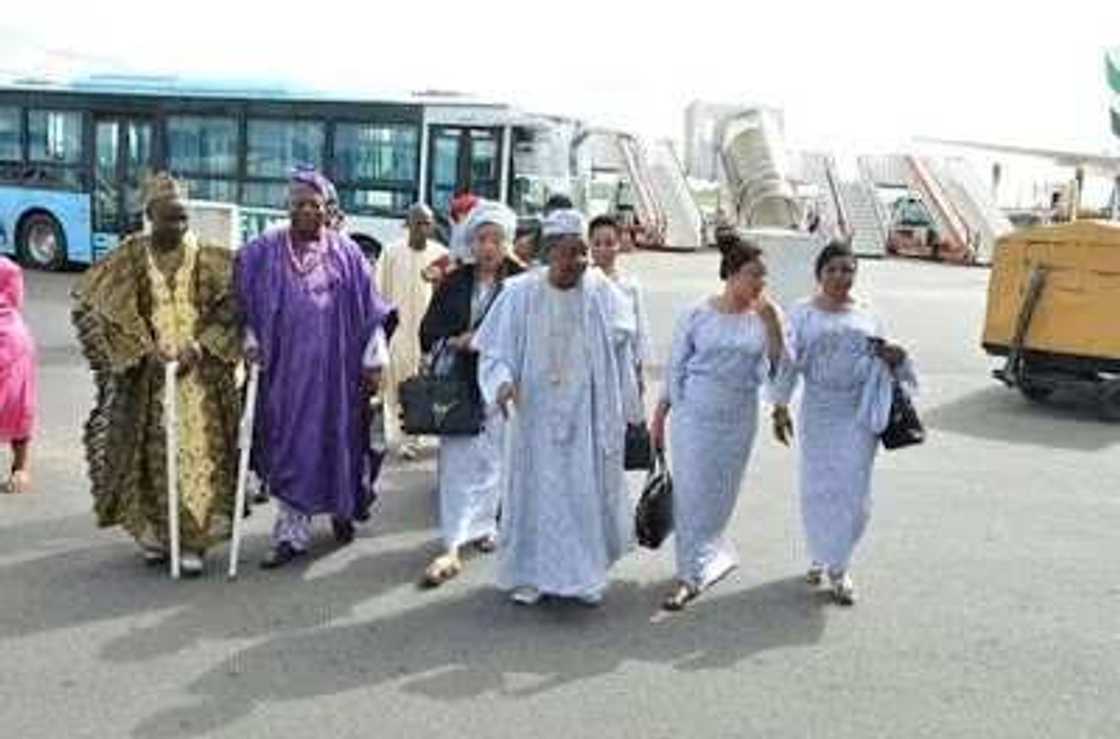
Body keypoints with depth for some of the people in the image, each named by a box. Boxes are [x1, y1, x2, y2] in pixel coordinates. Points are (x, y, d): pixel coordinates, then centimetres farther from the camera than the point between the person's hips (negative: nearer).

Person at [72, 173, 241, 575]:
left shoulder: (208, 257, 2)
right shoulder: (129, 258, 0)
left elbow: (232, 306, 1)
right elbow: (91, 303, -1)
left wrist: (200, 346, -11)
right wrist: (144, 349, -9)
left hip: (201, 373, 0)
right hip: (148, 375, 0)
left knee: (200, 451, -3)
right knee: (152, 454, 3)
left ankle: (193, 540, 3)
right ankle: (153, 532, 19)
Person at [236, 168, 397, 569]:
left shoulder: (346, 253, 1)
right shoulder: (263, 251, 2)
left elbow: (369, 309, 1)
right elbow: (243, 302, 10)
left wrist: (374, 360, -2)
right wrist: (250, 340, -1)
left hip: (335, 367, 0)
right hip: (284, 367, 1)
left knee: (337, 440, 8)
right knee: (289, 446, 2)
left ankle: (343, 510, 32)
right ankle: (292, 533, 9)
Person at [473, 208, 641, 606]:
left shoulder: (602, 294, -3)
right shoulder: (521, 294, -7)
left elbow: (620, 356, 5)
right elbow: (495, 349, -3)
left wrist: (626, 412, 7)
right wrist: (502, 382, -23)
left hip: (588, 414, 1)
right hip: (537, 413, -1)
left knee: (588, 491, 7)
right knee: (535, 490, 7)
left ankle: (585, 571, 24)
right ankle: (530, 572, 22)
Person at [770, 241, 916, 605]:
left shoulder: (867, 315, 8)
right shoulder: (803, 313, 1)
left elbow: (881, 363, 17)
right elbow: (788, 361, -3)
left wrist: (894, 358, -6)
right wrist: (781, 407, -12)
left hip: (858, 415, 1)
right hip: (817, 413, -1)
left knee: (853, 490, 0)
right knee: (817, 487, 6)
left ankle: (839, 567, 13)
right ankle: (821, 556, 28)